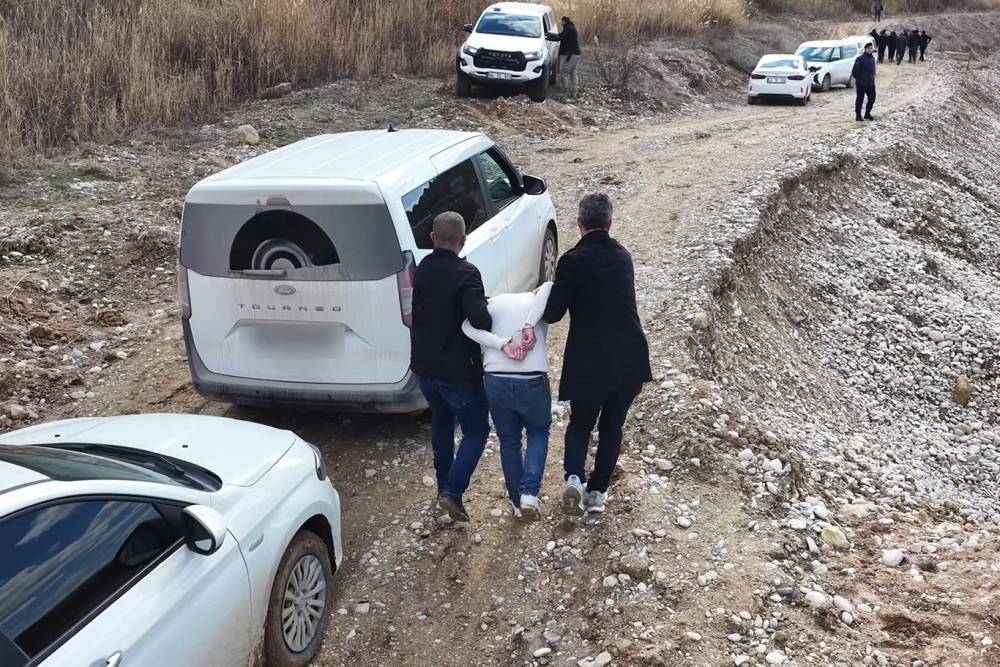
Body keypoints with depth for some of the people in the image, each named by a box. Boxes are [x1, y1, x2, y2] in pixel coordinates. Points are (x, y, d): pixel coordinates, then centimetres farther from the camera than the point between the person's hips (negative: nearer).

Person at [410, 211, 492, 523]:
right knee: (476, 430, 10)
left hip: (424, 367, 7)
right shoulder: (466, 274, -20)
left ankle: (444, 485, 37)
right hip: (458, 371, -6)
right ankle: (453, 492, -2)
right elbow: (479, 319, -33)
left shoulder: (421, 270, 2)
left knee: (441, 419, 27)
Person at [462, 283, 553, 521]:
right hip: (533, 383, -1)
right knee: (538, 433, 24)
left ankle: (517, 502, 33)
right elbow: (548, 287, -13)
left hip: (496, 383, 2)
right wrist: (529, 326, -16)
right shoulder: (539, 303, 12)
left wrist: (503, 344, -11)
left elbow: (469, 326, -3)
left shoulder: (495, 302, 17)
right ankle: (530, 494, 5)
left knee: (508, 440, 24)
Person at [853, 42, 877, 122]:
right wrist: (856, 79, -15)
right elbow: (855, 70, -15)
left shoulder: (872, 58, 11)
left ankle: (867, 114, 23)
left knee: (872, 98, 9)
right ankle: (858, 115, 7)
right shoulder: (860, 59, -13)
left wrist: (872, 79, 19)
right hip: (861, 83, -7)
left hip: (870, 83, 7)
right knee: (860, 99, -1)